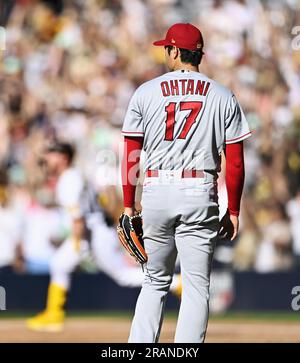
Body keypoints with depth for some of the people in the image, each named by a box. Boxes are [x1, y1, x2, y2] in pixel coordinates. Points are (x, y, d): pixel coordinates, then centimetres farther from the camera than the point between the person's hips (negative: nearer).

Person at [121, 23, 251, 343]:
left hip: (156, 191, 1)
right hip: (200, 194, -1)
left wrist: (128, 205, 8)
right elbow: (235, 163, 1)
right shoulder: (223, 97, 4)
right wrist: (233, 211, 8)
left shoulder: (146, 92, 4)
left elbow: (131, 156, 2)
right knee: (196, 286, 2)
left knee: (155, 282, 14)